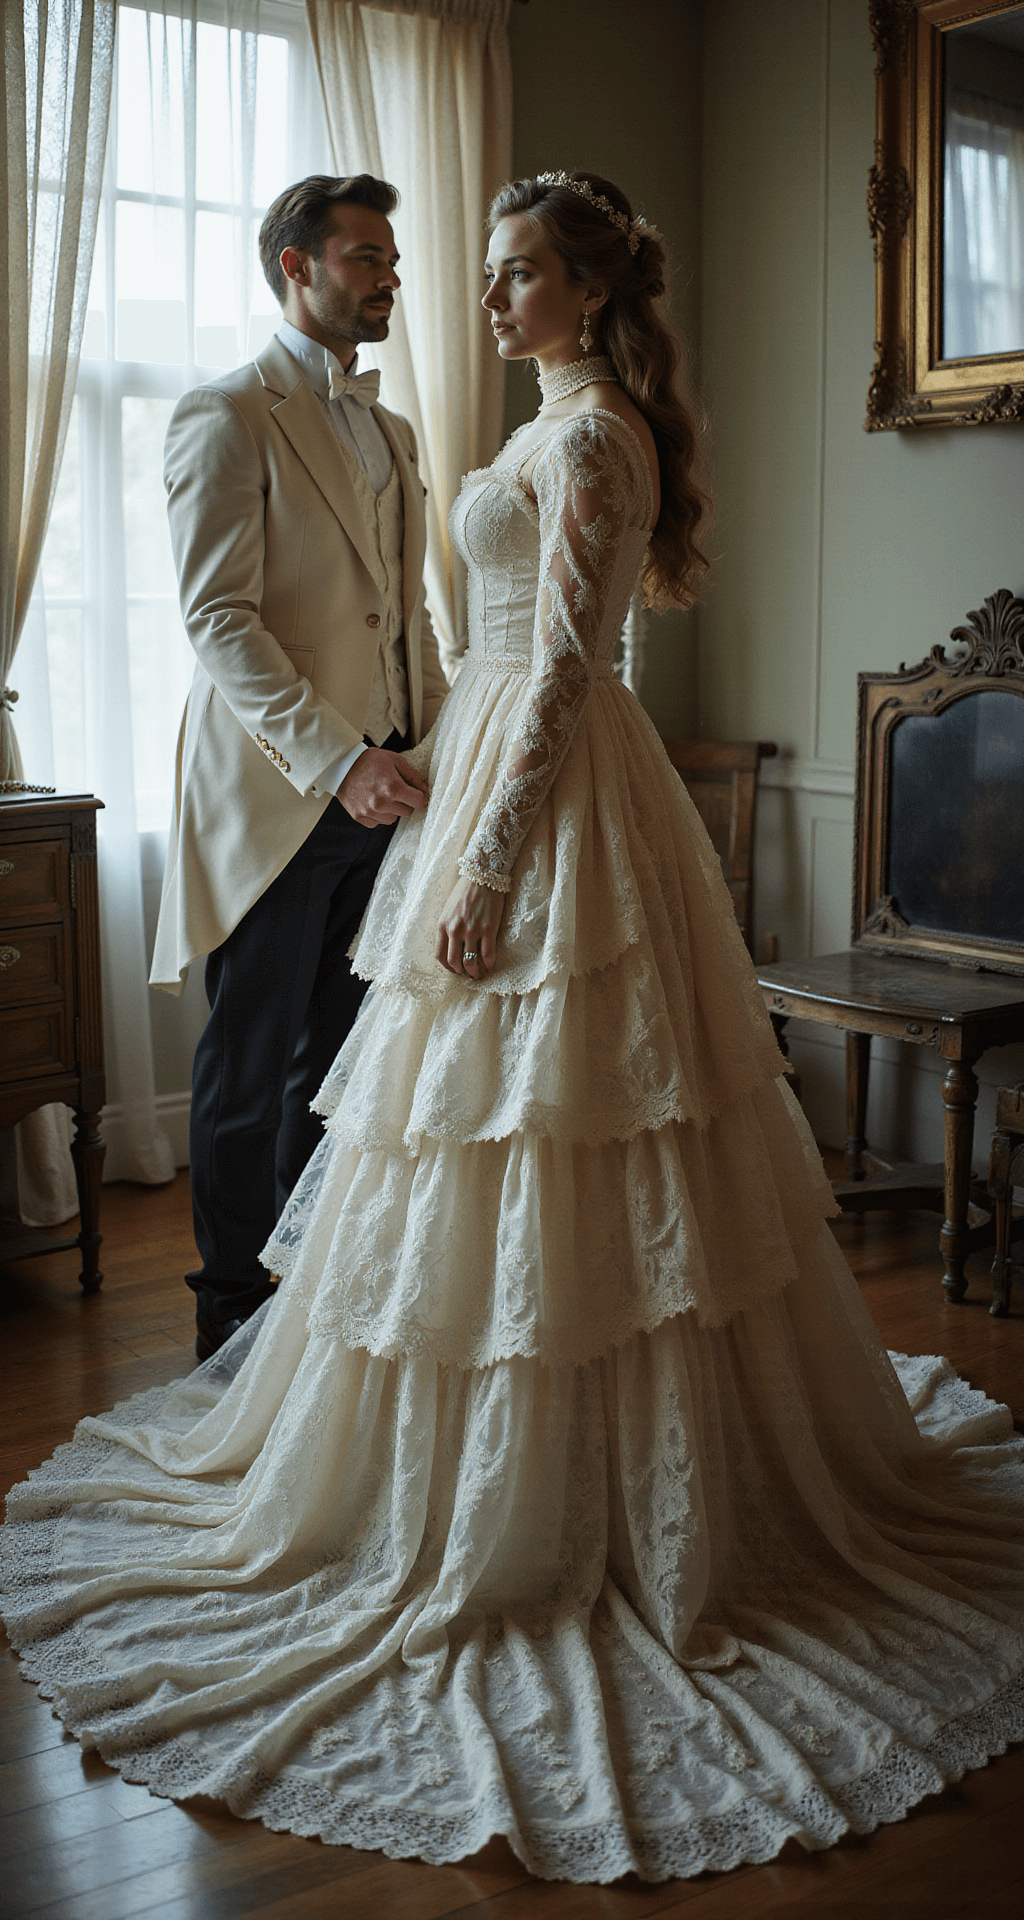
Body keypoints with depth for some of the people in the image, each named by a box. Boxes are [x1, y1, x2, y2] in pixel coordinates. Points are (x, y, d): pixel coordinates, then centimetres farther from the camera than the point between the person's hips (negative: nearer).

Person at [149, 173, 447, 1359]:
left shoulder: (391, 431, 18)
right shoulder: (226, 417, -6)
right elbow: (218, 618, -15)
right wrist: (338, 760, -24)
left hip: (377, 791, 7)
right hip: (276, 794, -7)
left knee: (337, 1057, 13)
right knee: (253, 1062, 3)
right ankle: (235, 1310, 17)